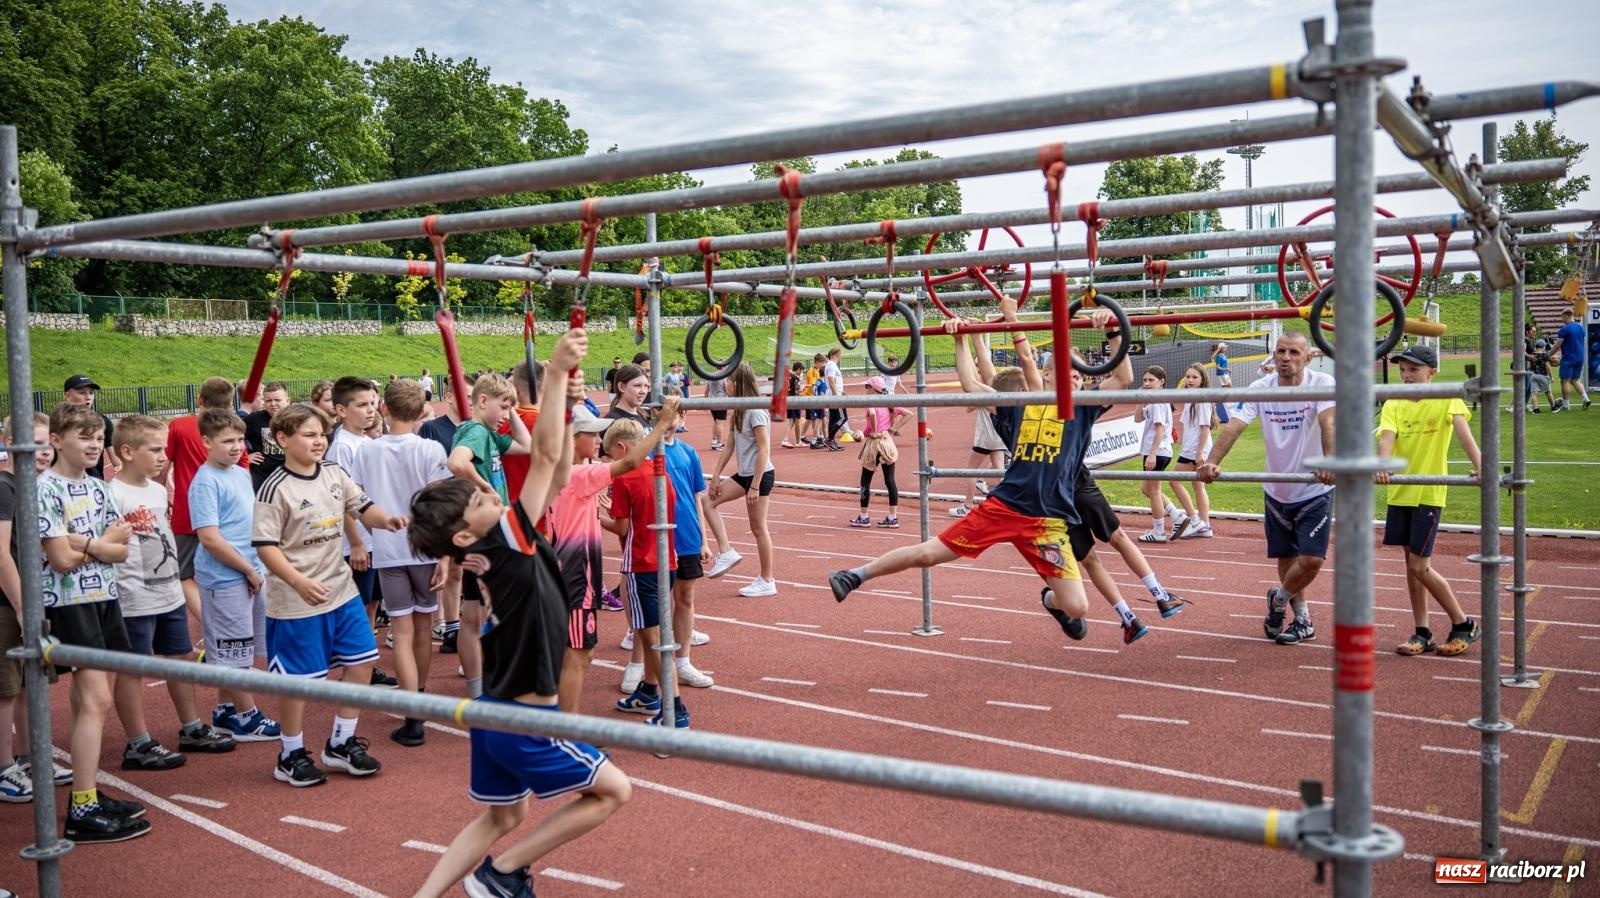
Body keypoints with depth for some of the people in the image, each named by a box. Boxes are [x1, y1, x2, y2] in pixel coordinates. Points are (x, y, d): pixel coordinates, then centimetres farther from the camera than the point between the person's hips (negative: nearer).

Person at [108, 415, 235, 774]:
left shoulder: (158, 489, 10)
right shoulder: (114, 495, -16)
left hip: (170, 593, 9)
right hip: (135, 600, -9)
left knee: (183, 658, 16)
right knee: (133, 669, 2)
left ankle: (192, 729, 29)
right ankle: (139, 746, 9)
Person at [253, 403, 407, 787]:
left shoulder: (335, 474, 4)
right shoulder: (276, 489, -15)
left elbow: (363, 507, 12)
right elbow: (265, 546, -17)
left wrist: (388, 520, -10)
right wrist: (301, 582, -28)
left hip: (342, 590, 7)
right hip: (296, 602, -7)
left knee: (362, 662, 10)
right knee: (299, 677, 3)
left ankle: (341, 743, 27)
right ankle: (291, 756, 22)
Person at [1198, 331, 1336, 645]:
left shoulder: (1323, 384, -17)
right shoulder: (1260, 388, -8)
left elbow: (1328, 423, -34)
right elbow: (1233, 426, -20)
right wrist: (1211, 461, -37)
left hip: (1315, 490, -3)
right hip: (1277, 490, 3)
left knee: (1311, 559, -12)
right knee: (1286, 558, 13)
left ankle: (1278, 599, 19)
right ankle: (1303, 620, 33)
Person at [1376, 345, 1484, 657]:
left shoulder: (1446, 399, -7)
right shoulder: (1393, 405, 2)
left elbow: (1462, 432, -23)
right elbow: (1387, 438, -14)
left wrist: (1480, 465, -40)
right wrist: (1382, 466, -35)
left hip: (1429, 494, -4)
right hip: (1400, 492, 5)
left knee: (1418, 566, -6)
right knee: (1412, 564, 10)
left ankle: (1463, 624, 13)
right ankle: (1422, 633, 20)